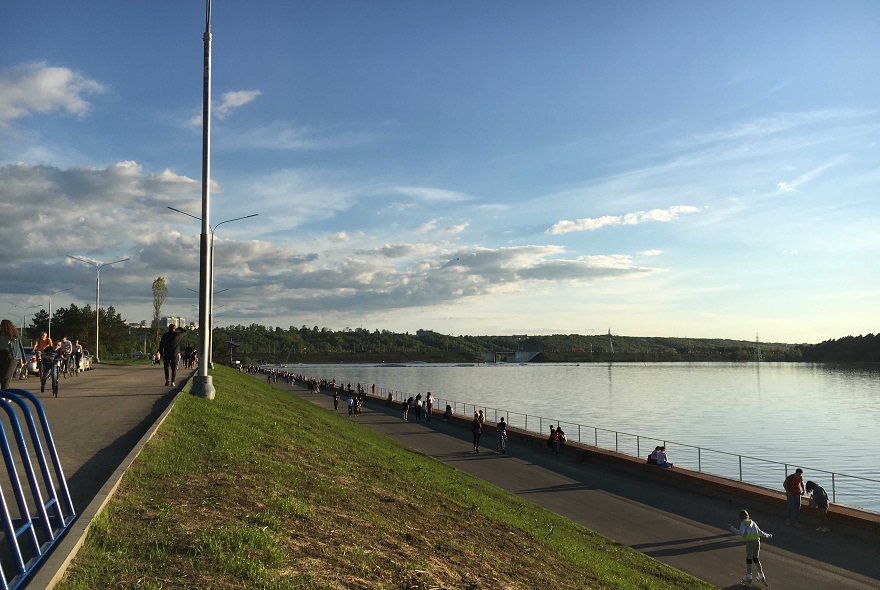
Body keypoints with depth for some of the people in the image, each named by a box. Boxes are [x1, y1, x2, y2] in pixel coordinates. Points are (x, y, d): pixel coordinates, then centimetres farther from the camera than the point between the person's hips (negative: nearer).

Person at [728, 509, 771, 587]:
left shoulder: (743, 523, -2)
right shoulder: (752, 522, 16)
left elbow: (741, 533, -18)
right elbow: (760, 532, 22)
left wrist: (732, 528, -16)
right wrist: (768, 535, 39)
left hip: (749, 543, -5)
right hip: (757, 542, 5)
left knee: (749, 560, 5)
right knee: (756, 560, 20)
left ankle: (748, 579, 7)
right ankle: (762, 577, 23)